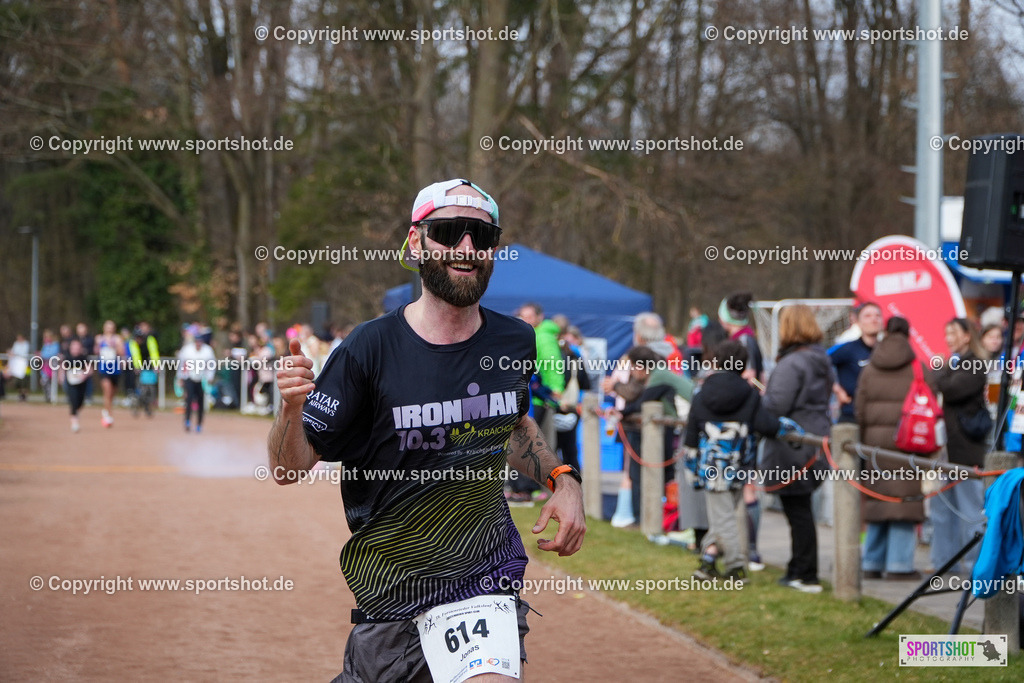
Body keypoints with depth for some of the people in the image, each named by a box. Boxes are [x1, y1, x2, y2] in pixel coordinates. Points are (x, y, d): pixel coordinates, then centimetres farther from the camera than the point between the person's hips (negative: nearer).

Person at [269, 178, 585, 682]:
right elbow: (289, 469, -9)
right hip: (388, 587, -1)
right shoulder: (369, 350, -11)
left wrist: (561, 479, 7)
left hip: (484, 579, 1)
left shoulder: (515, 343, 2)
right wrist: (291, 409, -29)